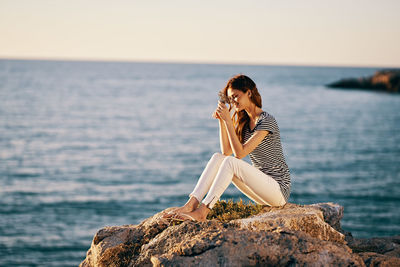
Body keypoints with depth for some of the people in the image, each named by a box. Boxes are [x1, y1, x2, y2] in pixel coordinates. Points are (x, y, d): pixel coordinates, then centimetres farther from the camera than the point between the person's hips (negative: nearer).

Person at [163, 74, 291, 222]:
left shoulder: (266, 120, -14)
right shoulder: (245, 122, 12)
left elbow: (239, 153, -21)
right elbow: (226, 151, 4)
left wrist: (228, 120, -22)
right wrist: (221, 121, -3)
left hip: (279, 189, -8)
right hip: (262, 185, 8)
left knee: (231, 162, -26)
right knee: (218, 157, -8)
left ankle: (201, 212, -30)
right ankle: (191, 203, -20)